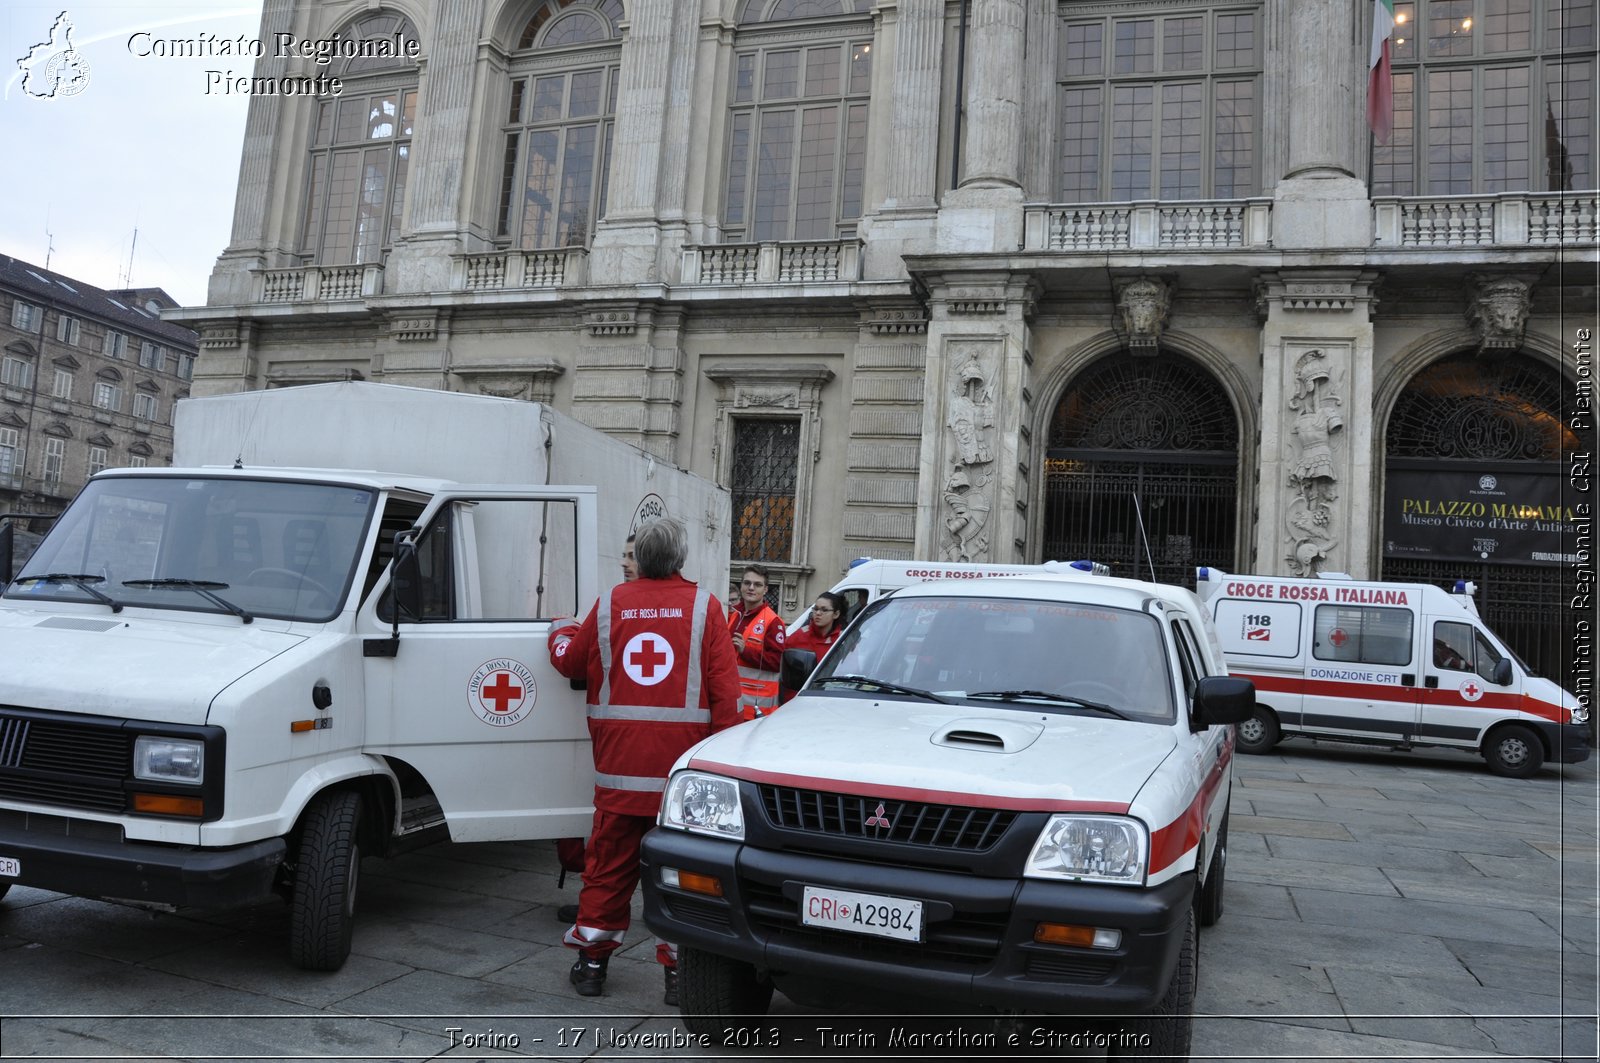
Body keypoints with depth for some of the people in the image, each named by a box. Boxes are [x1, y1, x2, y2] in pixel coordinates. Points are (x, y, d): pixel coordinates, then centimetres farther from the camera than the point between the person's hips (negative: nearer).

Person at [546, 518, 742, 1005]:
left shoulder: (610, 604, 3)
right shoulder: (703, 606, -4)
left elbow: (569, 661, 18)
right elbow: (725, 688, -6)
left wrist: (560, 631, 40)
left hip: (618, 764, 2)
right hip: (681, 764, -2)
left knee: (609, 862, 13)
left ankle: (591, 962, 22)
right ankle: (679, 967, 11)